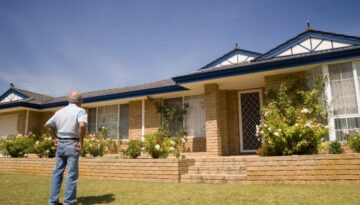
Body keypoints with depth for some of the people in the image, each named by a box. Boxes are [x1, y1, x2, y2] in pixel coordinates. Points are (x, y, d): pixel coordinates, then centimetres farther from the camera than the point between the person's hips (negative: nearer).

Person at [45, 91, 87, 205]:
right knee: (72, 174, -1)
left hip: (60, 144, 6)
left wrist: (54, 138, 19)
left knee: (57, 172, 13)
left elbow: (47, 125, 20)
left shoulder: (59, 112, 12)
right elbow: (82, 125, -27)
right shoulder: (80, 111, -8)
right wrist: (81, 142, -17)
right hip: (72, 145, -6)